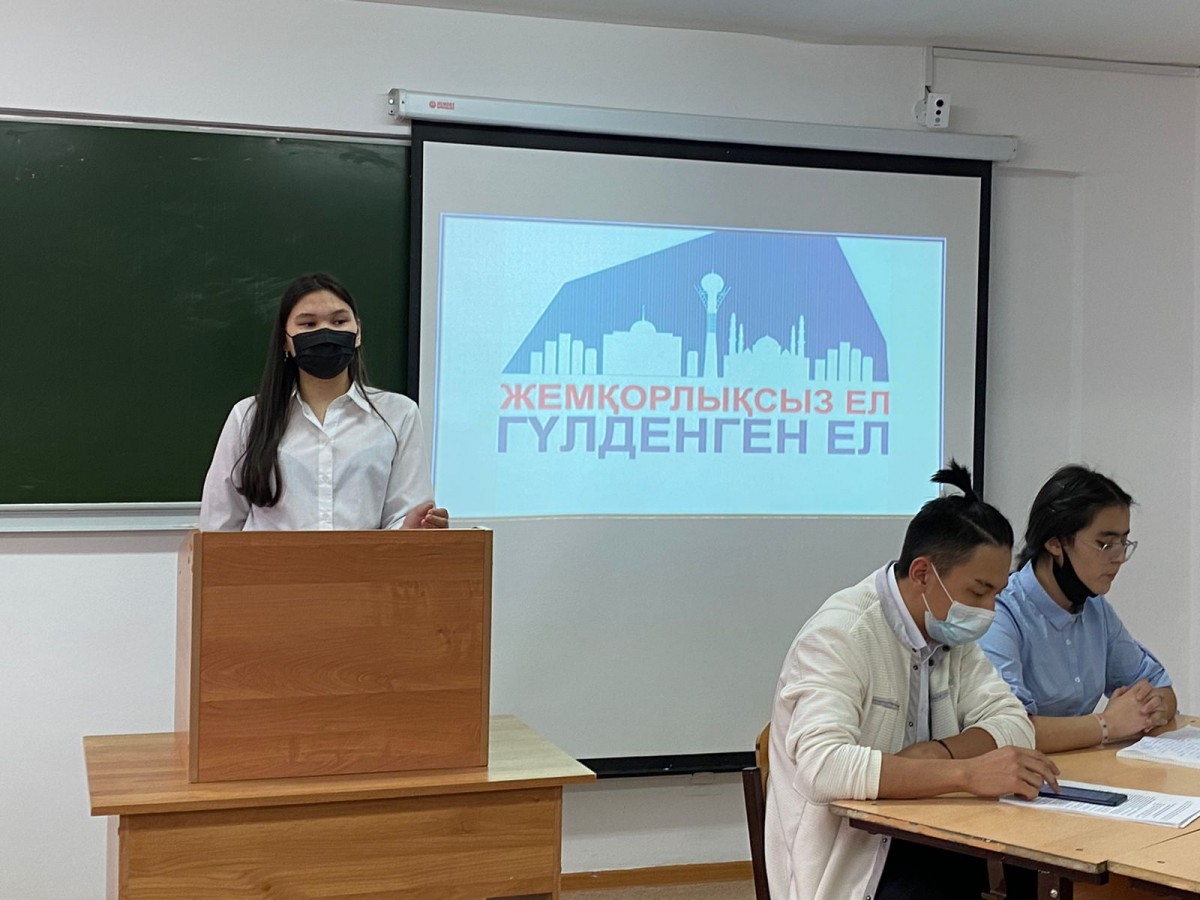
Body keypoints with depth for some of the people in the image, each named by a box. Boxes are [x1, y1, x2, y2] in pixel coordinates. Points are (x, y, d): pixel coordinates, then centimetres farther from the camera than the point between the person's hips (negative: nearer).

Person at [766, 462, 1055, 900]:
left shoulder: (950, 630, 6)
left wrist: (936, 753, -18)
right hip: (845, 864, -7)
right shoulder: (840, 634, -18)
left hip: (922, 841, 7)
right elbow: (822, 767, -31)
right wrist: (968, 773, -35)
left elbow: (1012, 723, 1)